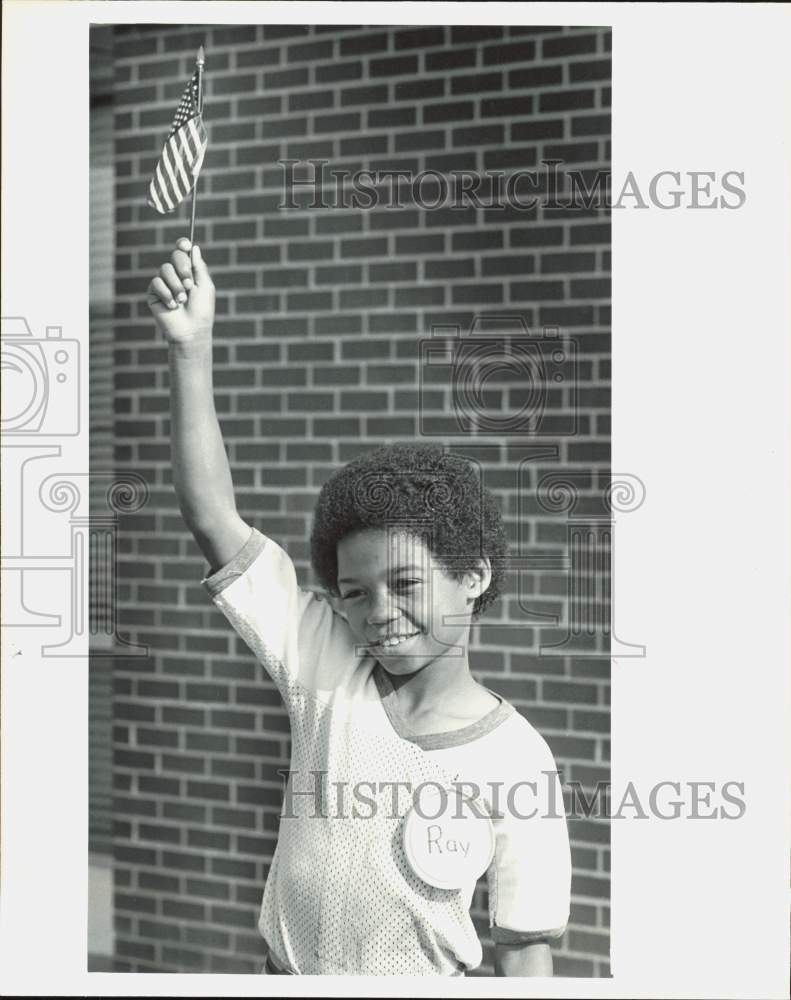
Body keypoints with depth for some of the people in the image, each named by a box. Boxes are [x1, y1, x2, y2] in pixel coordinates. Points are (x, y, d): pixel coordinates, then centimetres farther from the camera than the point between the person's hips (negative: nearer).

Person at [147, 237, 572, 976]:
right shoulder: (326, 667, -12)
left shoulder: (516, 761, -17)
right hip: (284, 970, 3)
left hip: (427, 979, -2)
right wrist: (191, 350, -26)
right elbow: (214, 522, -19)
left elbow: (524, 946, -10)